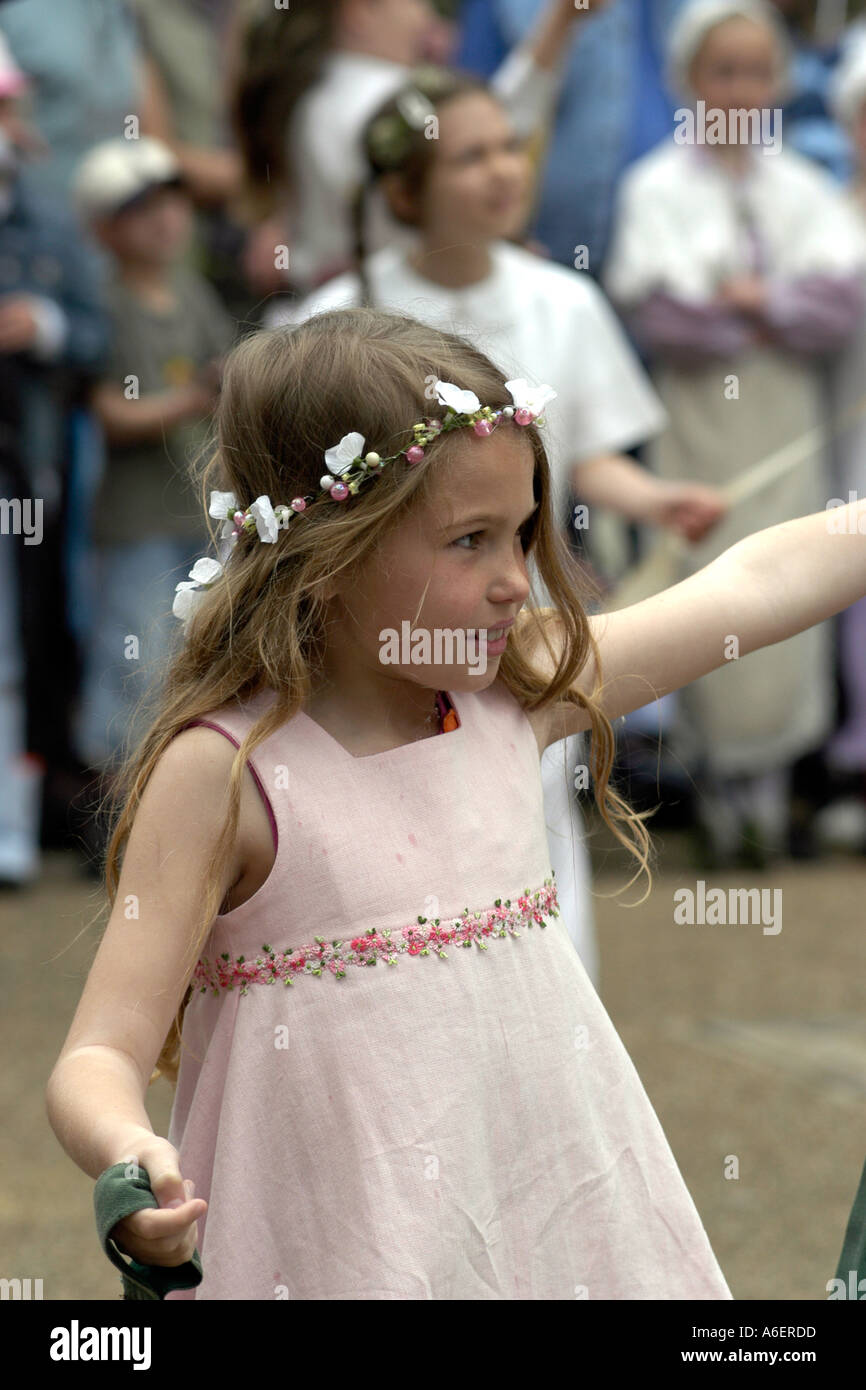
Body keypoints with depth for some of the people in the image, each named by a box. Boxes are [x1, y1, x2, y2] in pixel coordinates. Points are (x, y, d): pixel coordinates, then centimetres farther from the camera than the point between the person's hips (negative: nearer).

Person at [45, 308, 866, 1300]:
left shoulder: (515, 692, 3)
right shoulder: (222, 771, -14)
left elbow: (751, 587, 12)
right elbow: (99, 1059, -18)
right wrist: (129, 1155, -39)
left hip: (559, 1215, 5)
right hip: (346, 1249, -5)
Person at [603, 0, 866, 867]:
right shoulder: (658, 188, -2)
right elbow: (659, 313, -13)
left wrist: (757, 298, -16)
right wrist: (787, 312, -9)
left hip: (788, 420, 3)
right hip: (699, 420, -3)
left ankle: (772, 784, 12)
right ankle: (719, 791, 5)